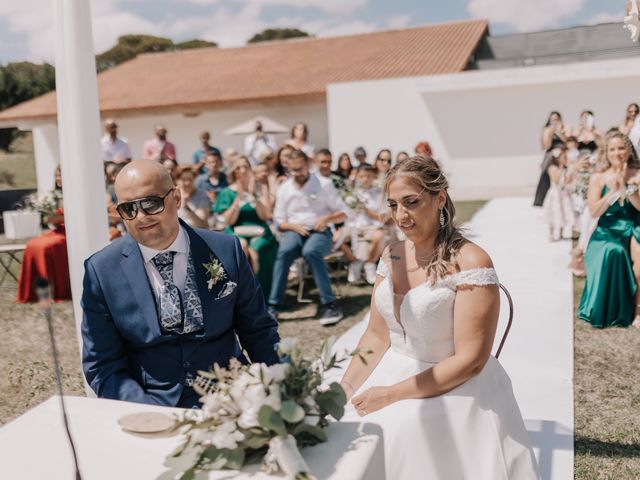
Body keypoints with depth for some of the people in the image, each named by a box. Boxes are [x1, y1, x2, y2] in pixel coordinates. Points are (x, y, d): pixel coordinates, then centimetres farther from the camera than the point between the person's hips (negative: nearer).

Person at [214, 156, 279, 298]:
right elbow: (228, 221, -2)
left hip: (258, 232, 0)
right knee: (241, 246, -35)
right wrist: (238, 199, -13)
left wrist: (253, 196, -12)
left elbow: (266, 216, -1)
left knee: (255, 250, -32)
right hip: (237, 232, 0)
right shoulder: (227, 192, 7)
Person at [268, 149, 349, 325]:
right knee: (284, 251, -33)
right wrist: (294, 226, -10)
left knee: (310, 251, -37)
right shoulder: (284, 189, 9)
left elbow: (343, 212, 4)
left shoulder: (324, 184, 2)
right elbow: (279, 221, 10)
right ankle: (274, 305, -29)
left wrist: (327, 218, -16)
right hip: (294, 231, 2)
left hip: (320, 232, -2)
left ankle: (329, 303, -30)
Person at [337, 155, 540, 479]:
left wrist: (392, 395, -18)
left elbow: (469, 360, -18)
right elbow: (376, 336, 6)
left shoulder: (470, 263, -17)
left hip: (453, 389, -5)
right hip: (390, 374, 6)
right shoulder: (392, 255, 3)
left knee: (387, 434, -24)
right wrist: (345, 389, -9)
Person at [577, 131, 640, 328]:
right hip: (607, 231, 0)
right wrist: (614, 191, -14)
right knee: (612, 251, -34)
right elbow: (594, 212, -5)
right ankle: (606, 310, -16)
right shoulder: (598, 178, 4)